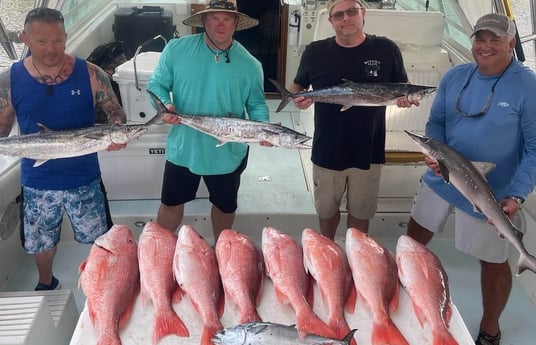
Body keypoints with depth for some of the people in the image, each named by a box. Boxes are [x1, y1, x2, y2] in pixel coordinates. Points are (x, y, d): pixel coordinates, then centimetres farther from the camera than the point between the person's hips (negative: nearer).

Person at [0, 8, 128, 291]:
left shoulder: (90, 74, -9)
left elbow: (116, 112, -3)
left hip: (84, 178, -1)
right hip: (37, 182, 1)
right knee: (41, 242, 21)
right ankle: (46, 284, 51)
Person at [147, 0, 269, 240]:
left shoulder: (250, 65, -8)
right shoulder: (176, 49, -10)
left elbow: (256, 104, -1)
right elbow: (157, 85, -1)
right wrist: (165, 105, -23)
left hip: (227, 154, 1)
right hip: (182, 149, 0)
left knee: (225, 206, 20)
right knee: (171, 203, 17)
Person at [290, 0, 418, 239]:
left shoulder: (386, 49, -6)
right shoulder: (315, 52, -5)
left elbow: (403, 87, 6)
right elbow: (296, 85, 8)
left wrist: (405, 97, -17)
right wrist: (297, 97, -15)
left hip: (368, 152, 0)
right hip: (327, 152, 1)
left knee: (360, 213, 17)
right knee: (326, 210, 20)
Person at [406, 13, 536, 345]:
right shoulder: (454, 76, -1)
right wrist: (435, 154, -13)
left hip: (491, 194, -4)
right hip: (441, 180, 5)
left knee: (493, 262, 11)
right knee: (413, 240, 18)